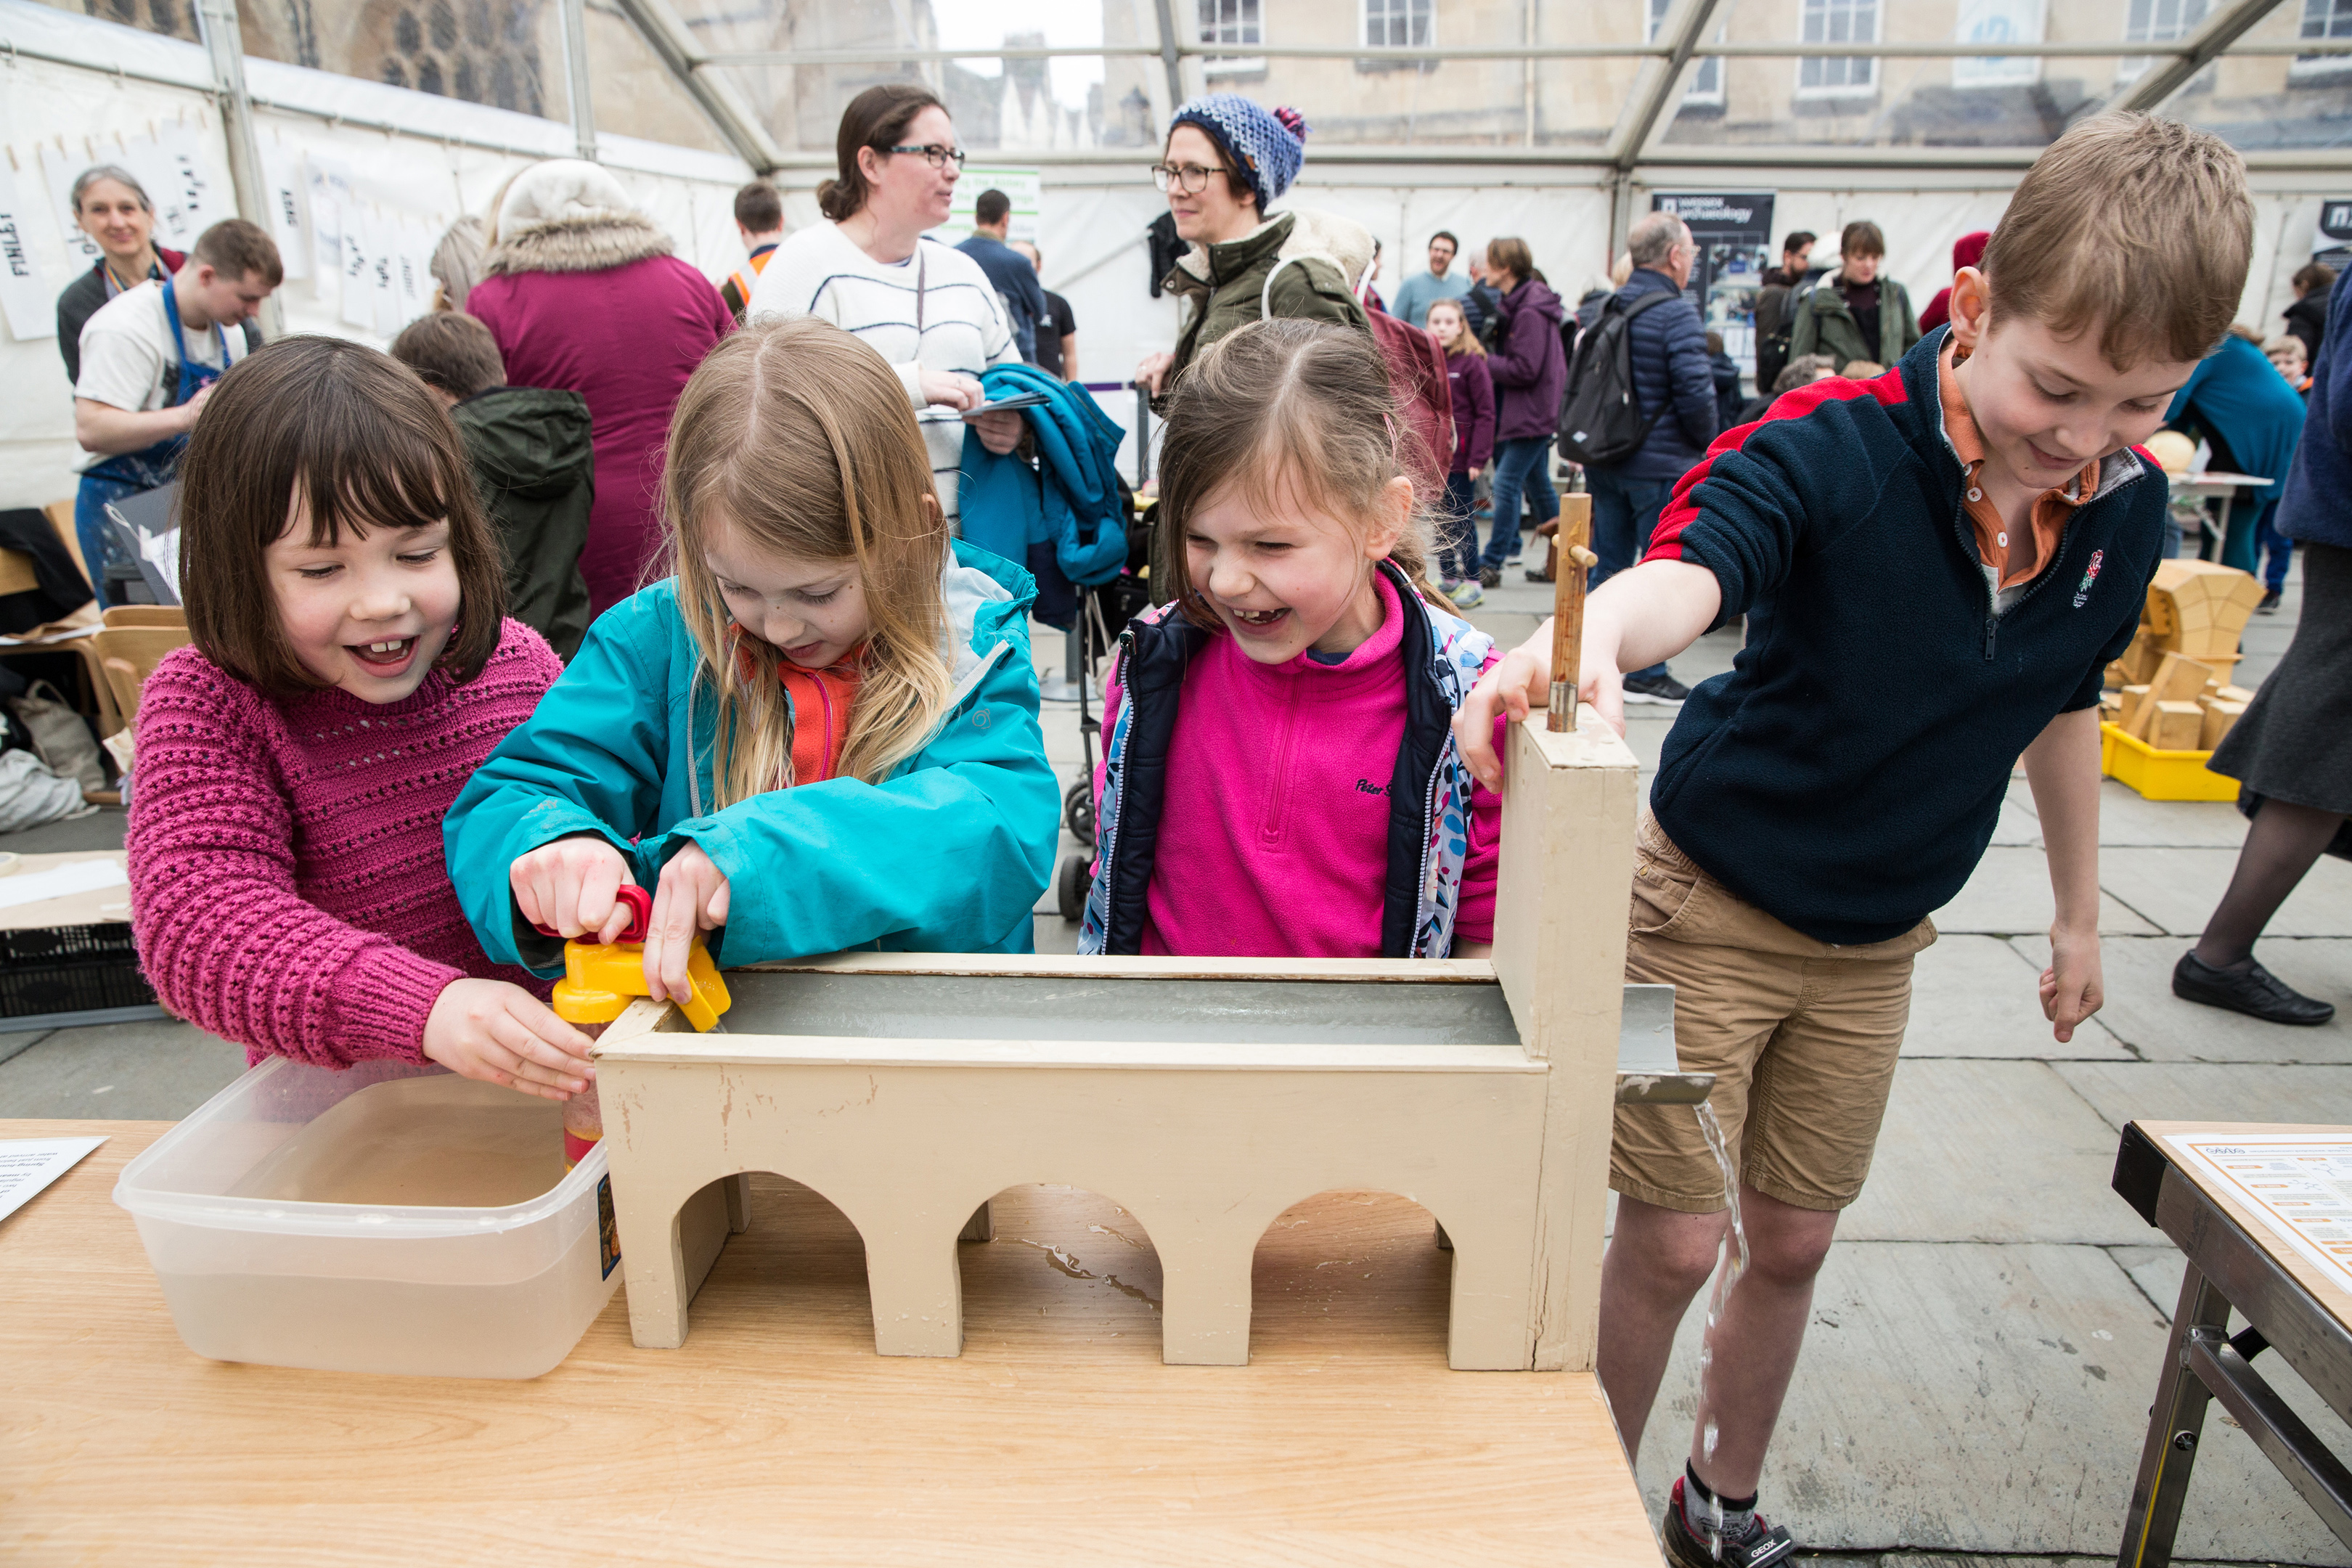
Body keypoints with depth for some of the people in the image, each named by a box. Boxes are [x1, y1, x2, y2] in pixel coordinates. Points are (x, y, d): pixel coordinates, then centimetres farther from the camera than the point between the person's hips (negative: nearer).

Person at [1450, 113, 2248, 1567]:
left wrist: (2079, 909, 18)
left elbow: (2061, 700, 10)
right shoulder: (1838, 443, -23)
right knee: (1672, 1244, 2)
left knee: (1793, 1245, 17)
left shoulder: (2129, 508, -5)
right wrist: (1591, 637, -65)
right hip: (1710, 903, -5)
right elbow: (1695, 562, -42)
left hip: (1876, 942, 5)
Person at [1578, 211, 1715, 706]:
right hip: (1661, 465, -7)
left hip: (1603, 459, 7)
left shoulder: (1604, 308, 8)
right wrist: (1706, 443, -3)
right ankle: (1647, 675, 8)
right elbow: (1696, 392, -20)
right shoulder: (1677, 314, -14)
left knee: (1606, 564, 14)